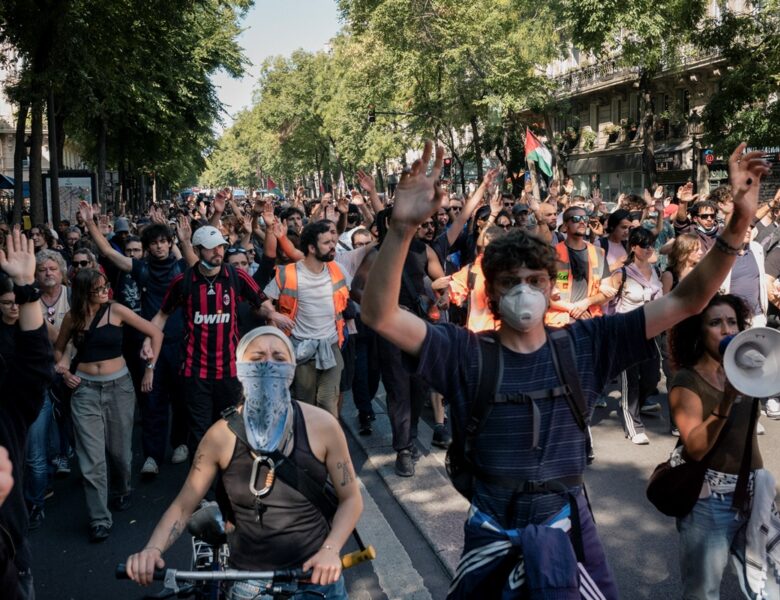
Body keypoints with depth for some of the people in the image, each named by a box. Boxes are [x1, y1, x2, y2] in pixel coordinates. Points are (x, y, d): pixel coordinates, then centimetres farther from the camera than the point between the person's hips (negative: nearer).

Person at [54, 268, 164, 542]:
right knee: (92, 457, -5)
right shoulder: (72, 317, 0)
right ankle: (99, 519, 3)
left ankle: (122, 491, 41)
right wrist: (64, 370, 0)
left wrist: (149, 369, -2)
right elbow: (58, 348, 17)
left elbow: (156, 333, -3)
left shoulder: (116, 311, -7)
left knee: (119, 449, 12)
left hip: (119, 385, 0)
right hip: (85, 389, 1)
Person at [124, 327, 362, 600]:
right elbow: (183, 505, -3)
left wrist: (331, 550, -19)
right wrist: (152, 550, -20)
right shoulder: (221, 435, -12)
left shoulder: (321, 425, -13)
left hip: (316, 572, 0)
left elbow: (350, 498, -4)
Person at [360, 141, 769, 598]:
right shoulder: (466, 353, -11)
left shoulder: (586, 343, -4)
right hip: (494, 525, -1)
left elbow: (686, 301, -6)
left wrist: (739, 223, -18)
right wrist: (402, 229, -39)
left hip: (567, 519, 1)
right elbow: (380, 316, -24)